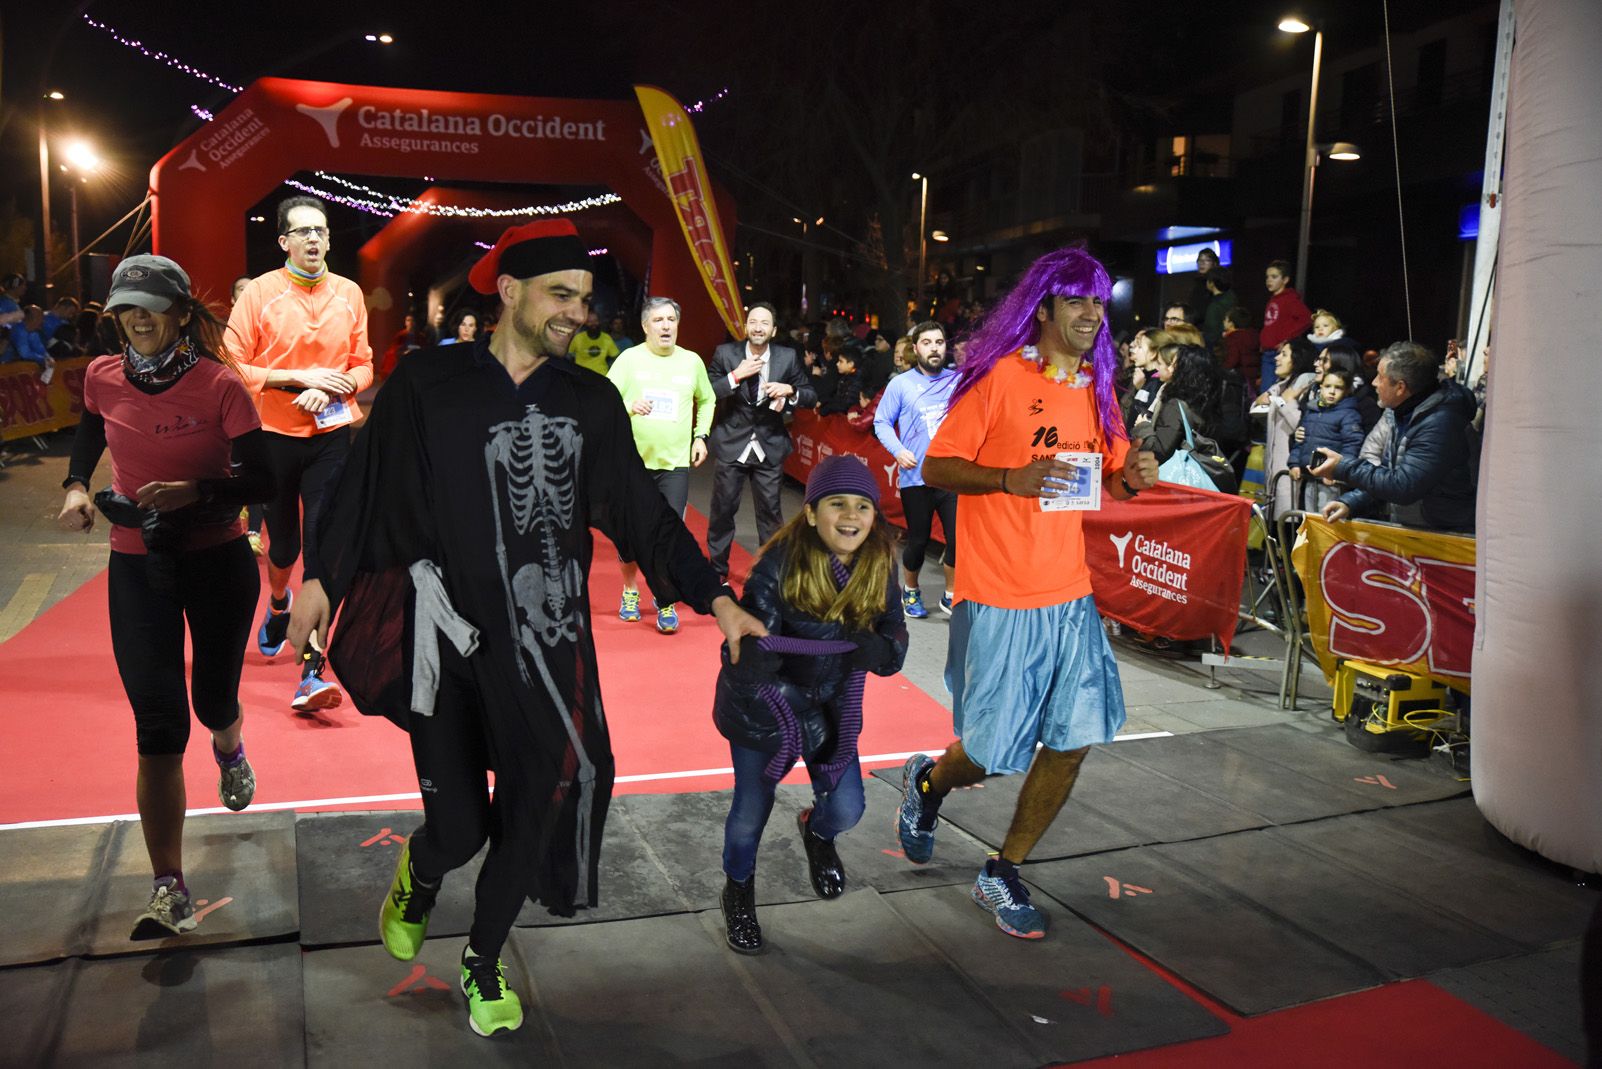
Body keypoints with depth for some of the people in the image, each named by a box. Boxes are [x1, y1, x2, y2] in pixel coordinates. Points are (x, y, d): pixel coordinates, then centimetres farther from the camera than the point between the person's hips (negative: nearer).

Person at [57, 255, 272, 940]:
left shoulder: (219, 384, -11)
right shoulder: (103, 379, -1)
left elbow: (260, 480, -11)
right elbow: (88, 438, 22)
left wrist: (195, 491, -26)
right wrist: (77, 487, 4)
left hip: (219, 562, -2)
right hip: (137, 568, 2)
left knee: (213, 700, 12)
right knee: (159, 726, -6)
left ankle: (229, 752, 54)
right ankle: (169, 891, -4)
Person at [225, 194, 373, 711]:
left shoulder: (349, 294, 3)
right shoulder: (259, 292, -3)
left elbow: (363, 366, 7)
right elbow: (233, 368, -5)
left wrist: (332, 390, -13)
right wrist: (299, 378, -15)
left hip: (332, 436, 0)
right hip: (273, 436, 0)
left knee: (325, 549, -9)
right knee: (282, 543, 14)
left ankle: (312, 674, -7)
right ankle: (278, 605, 51)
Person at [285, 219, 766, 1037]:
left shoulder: (592, 402, 4)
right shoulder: (427, 385, -3)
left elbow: (641, 512, 6)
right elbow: (365, 483, 3)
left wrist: (715, 597, 2)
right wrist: (322, 579, -1)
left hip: (547, 640, 3)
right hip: (451, 641, -2)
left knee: (532, 812, 6)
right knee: (459, 827, 0)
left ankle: (482, 962, 33)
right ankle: (420, 874, 41)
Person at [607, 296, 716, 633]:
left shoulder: (692, 361, 6)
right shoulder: (629, 358, -2)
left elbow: (706, 401, 22)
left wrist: (701, 435, 10)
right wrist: (629, 407, -25)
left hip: (676, 463, 1)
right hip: (633, 460, -1)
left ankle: (665, 601, 9)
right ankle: (630, 591, 31)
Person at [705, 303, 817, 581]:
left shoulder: (788, 357, -1)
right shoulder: (725, 353, -4)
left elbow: (811, 397, 2)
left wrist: (790, 390, -18)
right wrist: (736, 376, -19)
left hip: (770, 447, 1)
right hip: (731, 445, 0)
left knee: (770, 511, 7)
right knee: (722, 509, 6)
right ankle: (717, 570, 23)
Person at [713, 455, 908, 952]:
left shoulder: (879, 566, -12)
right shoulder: (780, 565, -27)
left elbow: (895, 640, -7)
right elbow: (748, 658, -27)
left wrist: (878, 647, -31)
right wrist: (795, 715, -34)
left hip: (831, 702, 4)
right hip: (760, 701, -3)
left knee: (846, 809, -1)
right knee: (751, 809, 5)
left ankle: (816, 830, 40)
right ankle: (738, 892, 38)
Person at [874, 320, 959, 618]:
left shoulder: (959, 381, 6)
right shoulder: (900, 384, 1)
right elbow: (881, 422, 2)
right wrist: (898, 450, -11)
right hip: (915, 476, -1)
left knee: (958, 537, -5)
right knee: (918, 540, 8)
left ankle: (950, 596, 16)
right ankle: (910, 591, 34)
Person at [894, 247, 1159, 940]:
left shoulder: (1096, 386, 11)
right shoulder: (999, 377, -9)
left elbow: (1107, 475, 21)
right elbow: (936, 467, -9)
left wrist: (1131, 478, -2)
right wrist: (1010, 478, -24)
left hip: (1069, 596, 6)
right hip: (998, 598, -6)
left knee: (1076, 739, 4)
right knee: (995, 753, 0)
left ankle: (1003, 875, 23)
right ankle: (927, 782, 37)